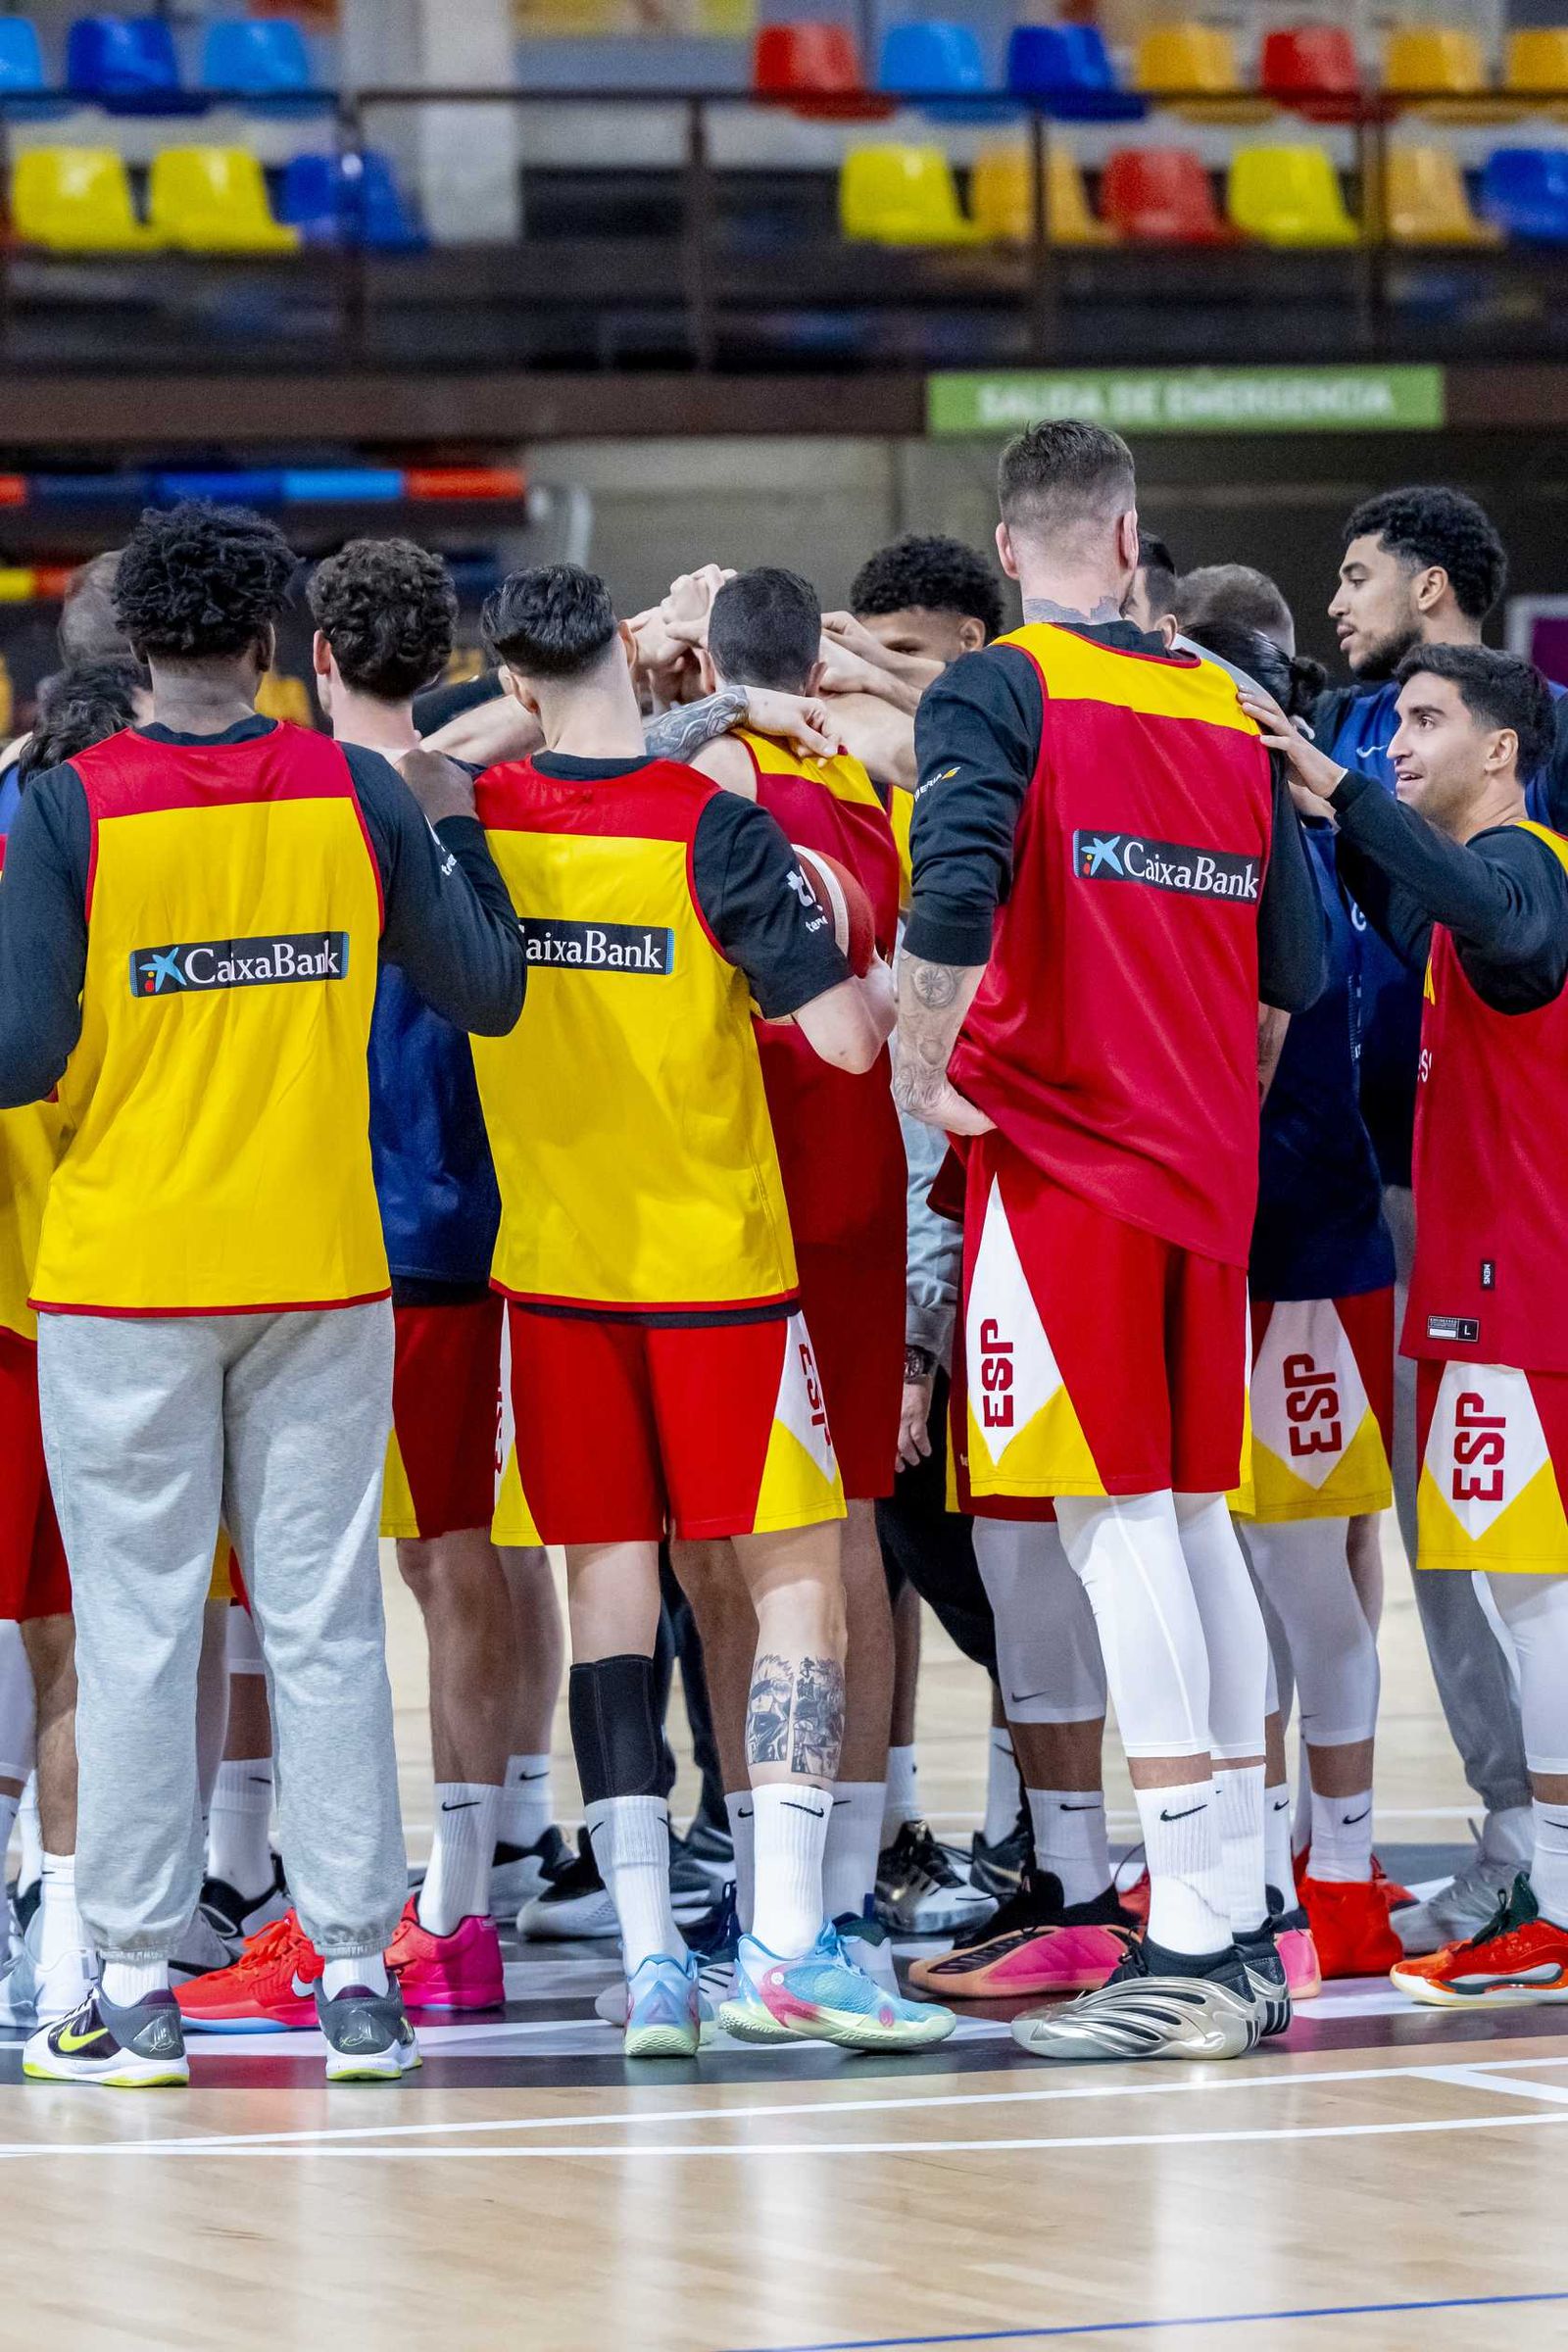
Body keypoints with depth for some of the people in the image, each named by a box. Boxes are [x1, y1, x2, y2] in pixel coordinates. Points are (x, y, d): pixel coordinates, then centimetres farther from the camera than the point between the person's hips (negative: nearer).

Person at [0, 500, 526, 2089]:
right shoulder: (360, 798, -1)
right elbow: (486, 993, 5)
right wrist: (456, 833, 20)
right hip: (320, 1272, 2)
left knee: (135, 1632, 3)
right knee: (327, 1625, 6)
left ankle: (135, 1987, 4)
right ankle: (356, 1978, 6)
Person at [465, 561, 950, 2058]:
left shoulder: (479, 818, -2)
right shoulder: (711, 826, -13)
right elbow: (845, 1035, -15)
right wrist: (899, 978, 5)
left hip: (553, 1261, 4)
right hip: (715, 1259, -3)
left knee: (607, 1587, 7)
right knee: (796, 1575, 2)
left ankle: (648, 1955, -1)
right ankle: (784, 1945, -10)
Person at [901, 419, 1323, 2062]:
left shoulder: (996, 695, -6)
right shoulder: (1226, 710, 12)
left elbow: (956, 900, -23)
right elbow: (1294, 967, 12)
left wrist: (921, 1072, -10)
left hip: (1060, 1154, -6)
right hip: (1206, 1163, 6)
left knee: (1119, 1528, -8)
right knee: (1195, 1521, 12)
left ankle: (1193, 1943, -12)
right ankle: (1242, 1926, 13)